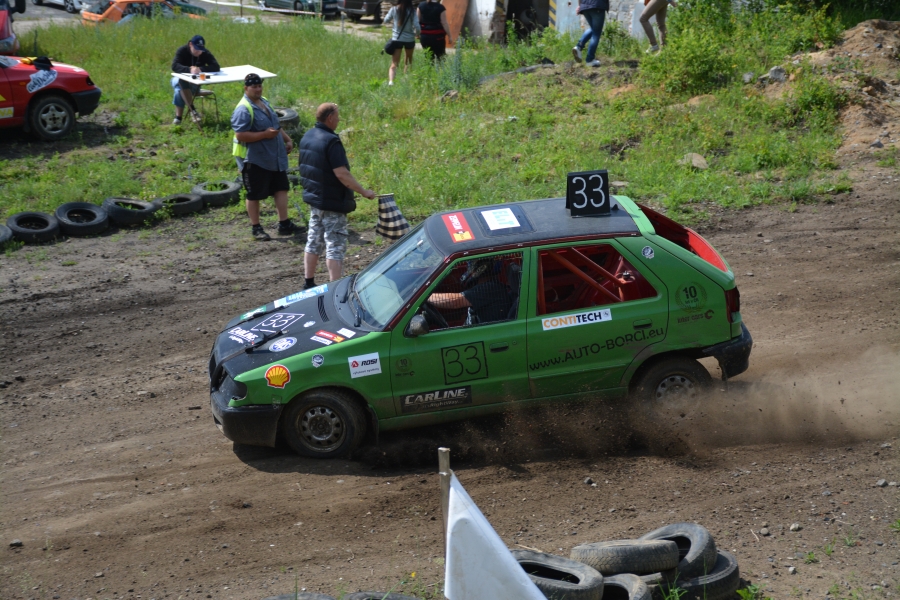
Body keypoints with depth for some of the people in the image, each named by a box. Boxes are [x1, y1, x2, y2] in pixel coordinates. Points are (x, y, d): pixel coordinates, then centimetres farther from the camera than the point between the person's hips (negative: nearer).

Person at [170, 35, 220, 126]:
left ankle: (178, 117, -29)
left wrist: (200, 69, -42)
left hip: (196, 82, 1)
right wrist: (189, 70, -50)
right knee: (181, 82, -38)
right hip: (180, 78, -1)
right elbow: (174, 66, -32)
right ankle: (193, 110, -34)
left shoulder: (205, 54, -12)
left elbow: (216, 67, -25)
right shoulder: (182, 51, -16)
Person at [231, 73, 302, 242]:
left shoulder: (264, 103, 11)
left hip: (274, 157, 9)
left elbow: (276, 125, 23)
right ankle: (256, 228, 14)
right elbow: (240, 135, -26)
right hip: (254, 160, -9)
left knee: (281, 188, 8)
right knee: (254, 195, 3)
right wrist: (265, 134, -26)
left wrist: (287, 139, 11)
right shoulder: (243, 110, -19)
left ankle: (284, 224, 15)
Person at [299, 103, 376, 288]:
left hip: (314, 197, 9)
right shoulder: (330, 141, -21)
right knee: (335, 246, -4)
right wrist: (364, 192, -19)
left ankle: (309, 283, 24)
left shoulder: (307, 137, 7)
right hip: (332, 202, -9)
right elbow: (342, 174, -26)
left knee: (313, 242, 17)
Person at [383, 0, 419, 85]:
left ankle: (390, 81, -24)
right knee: (409, 61, 23)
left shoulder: (394, 9, -7)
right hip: (409, 39, 0)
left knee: (394, 64, -2)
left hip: (396, 39, 0)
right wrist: (417, 34, 8)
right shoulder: (412, 11, -10)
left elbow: (386, 21, 3)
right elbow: (416, 26, -12)